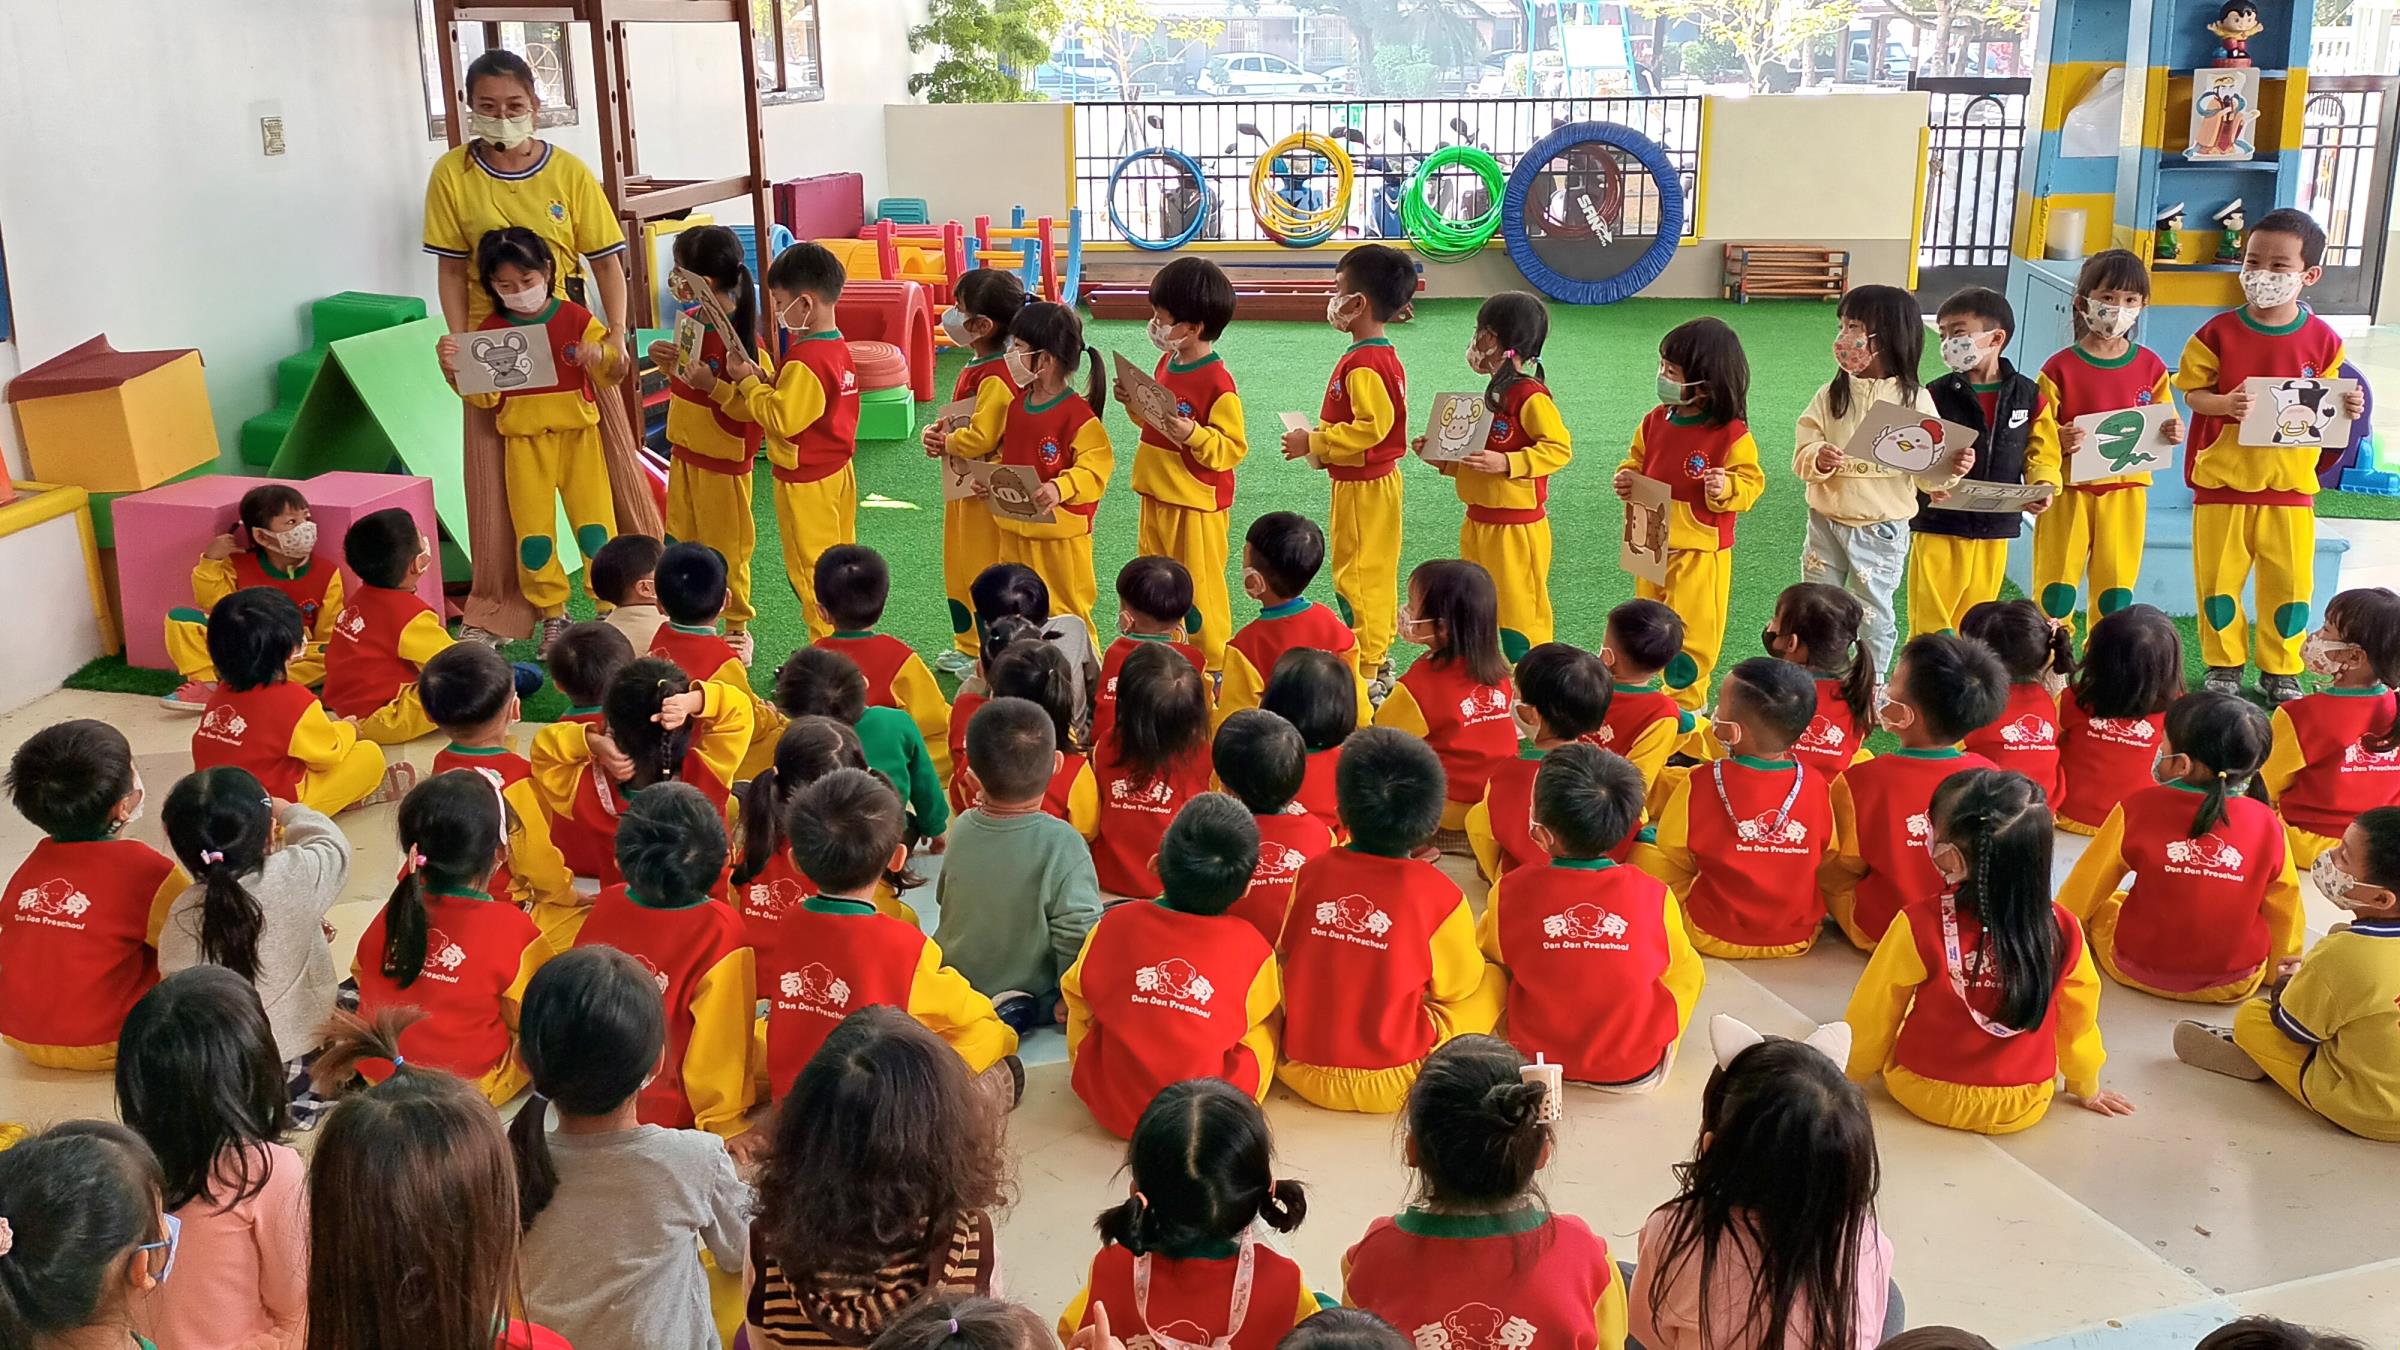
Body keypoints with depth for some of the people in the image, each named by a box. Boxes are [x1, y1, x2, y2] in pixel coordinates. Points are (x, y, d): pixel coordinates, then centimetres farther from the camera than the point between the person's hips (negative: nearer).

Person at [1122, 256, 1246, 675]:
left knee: (1199, 587, 3)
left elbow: (1232, 449, -18)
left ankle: (1214, 667, 16)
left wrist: (1192, 433, -32)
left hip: (1197, 503, -9)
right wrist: (1135, 404, 3)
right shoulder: (1167, 362, 5)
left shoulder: (1217, 381, -20)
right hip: (1156, 495, 9)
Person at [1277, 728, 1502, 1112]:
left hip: (1302, 1071, 3)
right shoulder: (1438, 893, -15)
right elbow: (1459, 984, 2)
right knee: (1493, 981, 11)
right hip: (1388, 1086, -3)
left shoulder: (1312, 874, -6)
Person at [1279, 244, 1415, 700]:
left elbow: (1371, 426, -29)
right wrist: (1320, 439, 10)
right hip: (1376, 479, 11)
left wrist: (1314, 442, -21)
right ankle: (1378, 662, 27)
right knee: (1374, 573, 17)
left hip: (1362, 486, -11)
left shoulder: (1363, 364, -23)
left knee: (1356, 576, -3)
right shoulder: (1382, 356, 10)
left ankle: (1365, 673, 3)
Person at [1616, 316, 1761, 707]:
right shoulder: (1655, 421, 0)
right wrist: (1627, 477, -5)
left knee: (1692, 630, 4)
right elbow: (1637, 460, 15)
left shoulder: (1731, 434, -16)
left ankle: (1686, 700, 19)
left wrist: (1726, 489, -30)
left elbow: (1751, 482, -10)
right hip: (1652, 546, 6)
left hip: (1700, 552, -6)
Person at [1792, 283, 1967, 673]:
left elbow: (1928, 468, -6)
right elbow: (1803, 452, -5)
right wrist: (1818, 459, -26)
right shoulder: (1831, 394, -2)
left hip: (1881, 528, -3)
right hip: (1827, 521, 3)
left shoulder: (1914, 400, -8)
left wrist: (1951, 469, -26)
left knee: (1873, 612, 9)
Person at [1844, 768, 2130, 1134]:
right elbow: (2077, 1018, 3)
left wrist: (1852, 1073, 10)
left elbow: (1872, 1016, -10)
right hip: (2024, 1109, 2)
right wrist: (2087, 1088, 22)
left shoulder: (1920, 924, -24)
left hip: (1925, 1094, -2)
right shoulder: (2062, 930, -15)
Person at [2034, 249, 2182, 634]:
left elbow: (2163, 427, 13)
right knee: (2056, 584, 2)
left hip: (2127, 490, 3)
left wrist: (2172, 434, -8)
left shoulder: (2150, 367, 4)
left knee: (2116, 588, 9)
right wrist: (2059, 441, -25)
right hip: (2069, 490, -3)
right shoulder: (2061, 368, -6)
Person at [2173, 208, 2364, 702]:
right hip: (2223, 481, -1)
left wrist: (2346, 408, -11)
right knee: (2219, 580, 6)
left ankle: (2281, 671, 22)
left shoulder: (2322, 341, 0)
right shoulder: (2219, 333, -6)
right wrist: (2225, 404, -22)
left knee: (2290, 584, 6)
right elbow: (2193, 392, -3)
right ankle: (2224, 665, 23)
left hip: (2290, 485, 1)